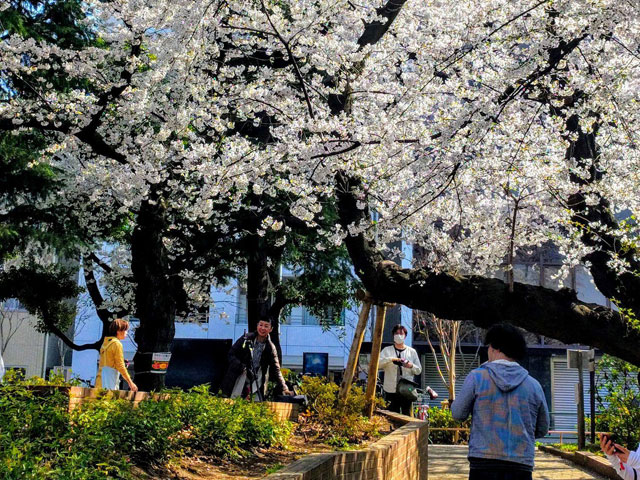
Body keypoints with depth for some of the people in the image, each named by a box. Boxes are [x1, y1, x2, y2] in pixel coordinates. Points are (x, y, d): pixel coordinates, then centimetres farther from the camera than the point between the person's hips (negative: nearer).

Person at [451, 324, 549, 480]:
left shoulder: (477, 377, -2)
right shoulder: (533, 385, 6)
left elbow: (458, 414, 7)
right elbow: (542, 430, 15)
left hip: (483, 463, -2)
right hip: (521, 467, 2)